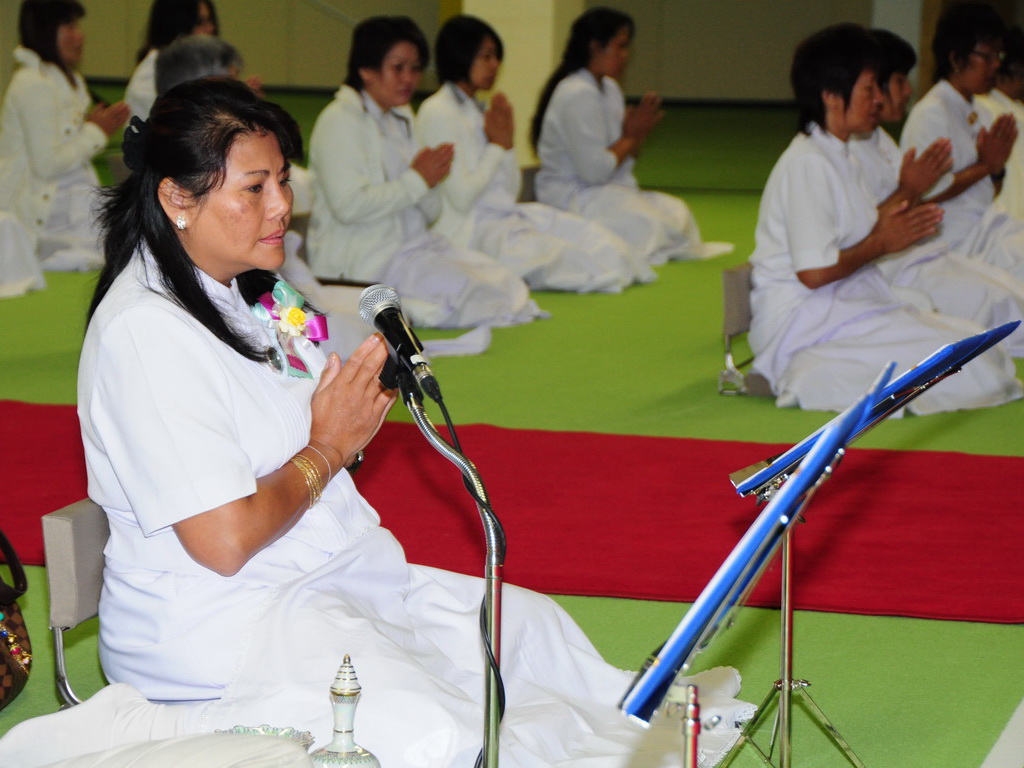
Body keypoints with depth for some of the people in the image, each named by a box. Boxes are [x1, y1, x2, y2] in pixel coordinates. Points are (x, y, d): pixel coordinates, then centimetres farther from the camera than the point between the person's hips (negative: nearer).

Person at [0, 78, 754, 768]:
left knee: (532, 627, 9)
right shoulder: (146, 334, -21)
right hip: (218, 625, -10)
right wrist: (329, 447, -10)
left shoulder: (251, 289, 11)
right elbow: (225, 541, -25)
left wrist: (362, 392, -2)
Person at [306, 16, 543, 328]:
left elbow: (431, 213, 17)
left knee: (508, 284, -9)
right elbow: (348, 205, -21)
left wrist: (433, 179, -6)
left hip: (414, 243, 9)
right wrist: (417, 180, -14)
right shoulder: (339, 121, -8)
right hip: (362, 256, -9)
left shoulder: (402, 120, 18)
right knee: (466, 289, -26)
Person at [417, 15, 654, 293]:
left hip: (504, 217, 9)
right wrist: (498, 146, -8)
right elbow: (461, 197, -19)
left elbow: (510, 192, 13)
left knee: (593, 237, -5)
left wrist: (508, 142, -3)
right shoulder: (437, 113, -11)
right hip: (468, 233, -9)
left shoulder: (477, 110, 15)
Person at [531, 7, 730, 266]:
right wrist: (631, 137, -7)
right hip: (572, 199, -10)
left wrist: (640, 133, -4)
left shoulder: (610, 88, 14)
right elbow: (594, 170, -22)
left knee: (677, 212, -8)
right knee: (655, 225, -21)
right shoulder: (577, 96, -18)